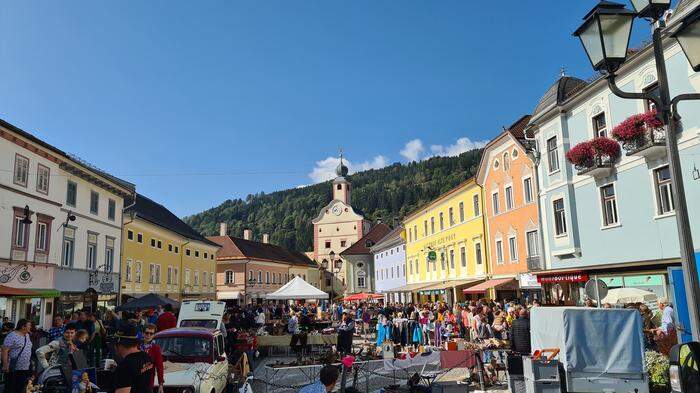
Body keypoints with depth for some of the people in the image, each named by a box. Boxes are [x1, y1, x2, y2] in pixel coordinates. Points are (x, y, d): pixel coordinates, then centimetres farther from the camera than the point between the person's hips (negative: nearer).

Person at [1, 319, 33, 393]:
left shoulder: (27, 335, 10)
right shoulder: (12, 336, -16)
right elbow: (4, 351, -18)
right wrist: (5, 365, -21)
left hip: (25, 368, 7)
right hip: (13, 369, -7)